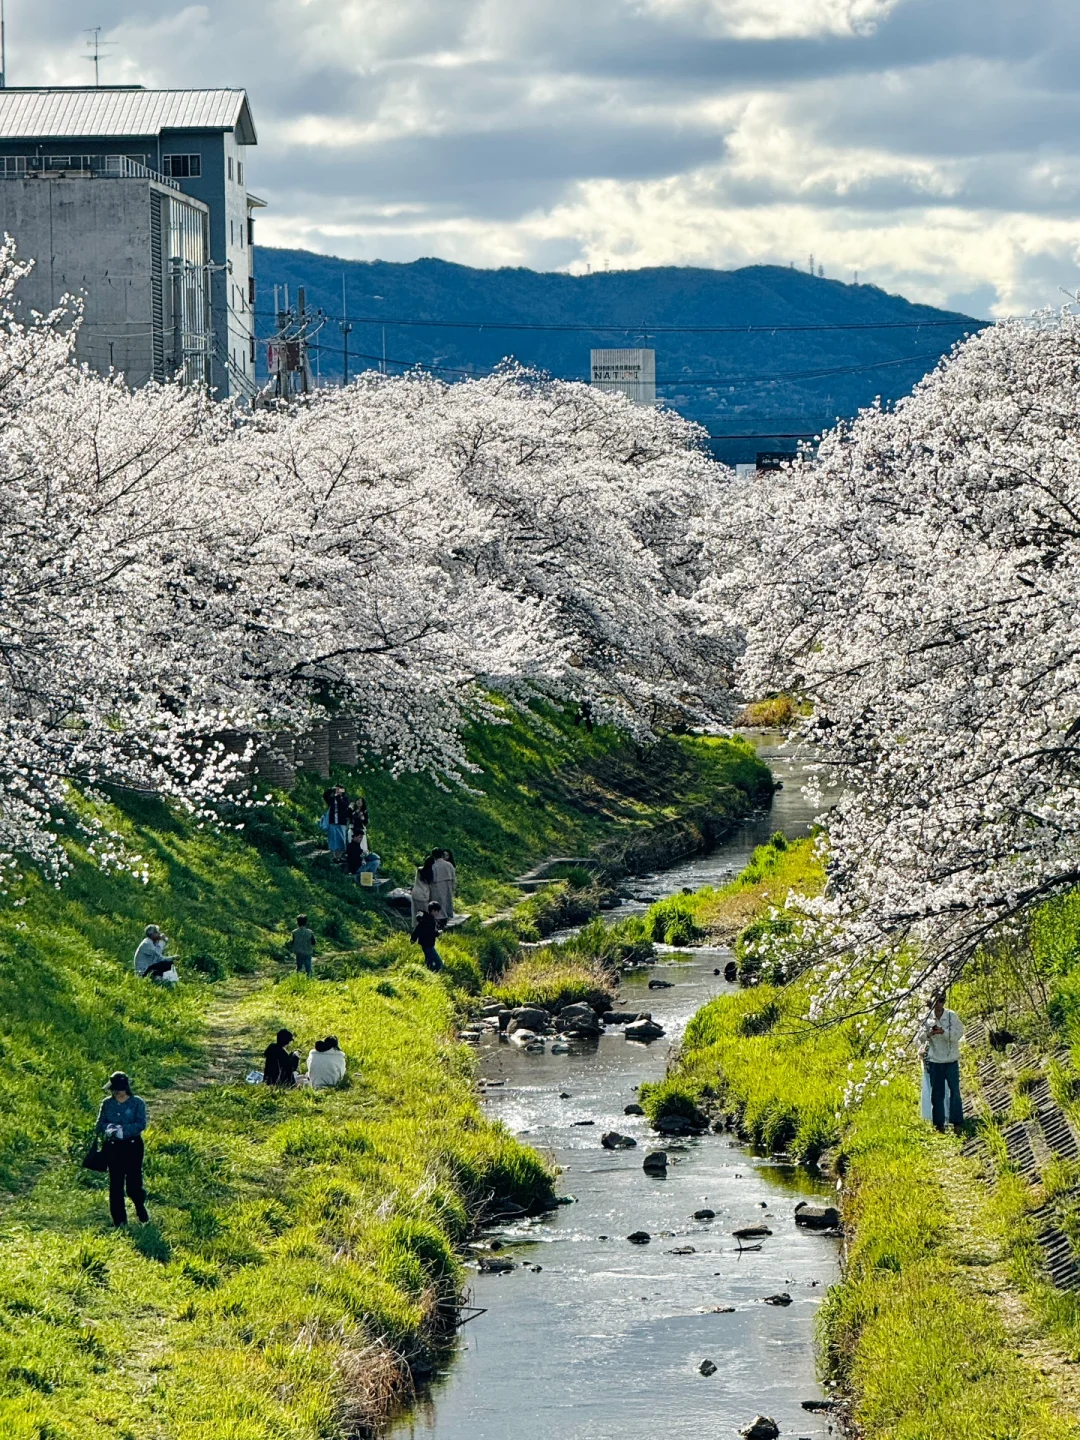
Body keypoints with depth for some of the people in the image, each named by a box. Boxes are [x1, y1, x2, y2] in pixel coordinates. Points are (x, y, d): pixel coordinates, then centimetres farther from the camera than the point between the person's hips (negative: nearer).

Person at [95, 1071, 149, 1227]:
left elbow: (141, 1124, -12)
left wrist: (123, 1130, -24)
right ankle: (119, 1220, 11)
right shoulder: (107, 1103, 7)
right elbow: (99, 1125, 4)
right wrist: (108, 1128, -18)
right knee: (115, 1184, 3)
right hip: (113, 1147, 3)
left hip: (133, 1145, -3)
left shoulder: (137, 1103, -3)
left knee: (133, 1184, -4)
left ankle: (142, 1212, 24)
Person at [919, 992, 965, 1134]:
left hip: (951, 1060, -2)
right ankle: (939, 1123, 13)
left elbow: (959, 1033, -10)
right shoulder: (928, 1017, 1)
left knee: (954, 1090, -2)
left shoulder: (952, 1016, -4)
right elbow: (922, 1036, 3)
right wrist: (929, 1034, -20)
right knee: (936, 1092, 6)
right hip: (934, 1060, 2)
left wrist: (943, 1032, -26)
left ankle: (957, 1122, 2)